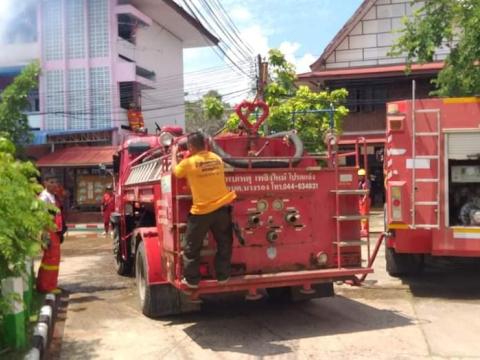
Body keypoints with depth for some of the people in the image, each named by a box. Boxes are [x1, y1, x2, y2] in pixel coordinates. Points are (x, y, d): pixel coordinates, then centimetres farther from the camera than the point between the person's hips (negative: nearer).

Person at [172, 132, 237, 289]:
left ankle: (192, 280, 17)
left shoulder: (188, 163, -10)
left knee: (192, 248, 11)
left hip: (201, 211, -4)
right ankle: (223, 276, 23)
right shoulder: (217, 158, 4)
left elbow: (175, 171, 10)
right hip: (222, 208, 4)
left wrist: (174, 154, 26)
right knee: (224, 244, 17)